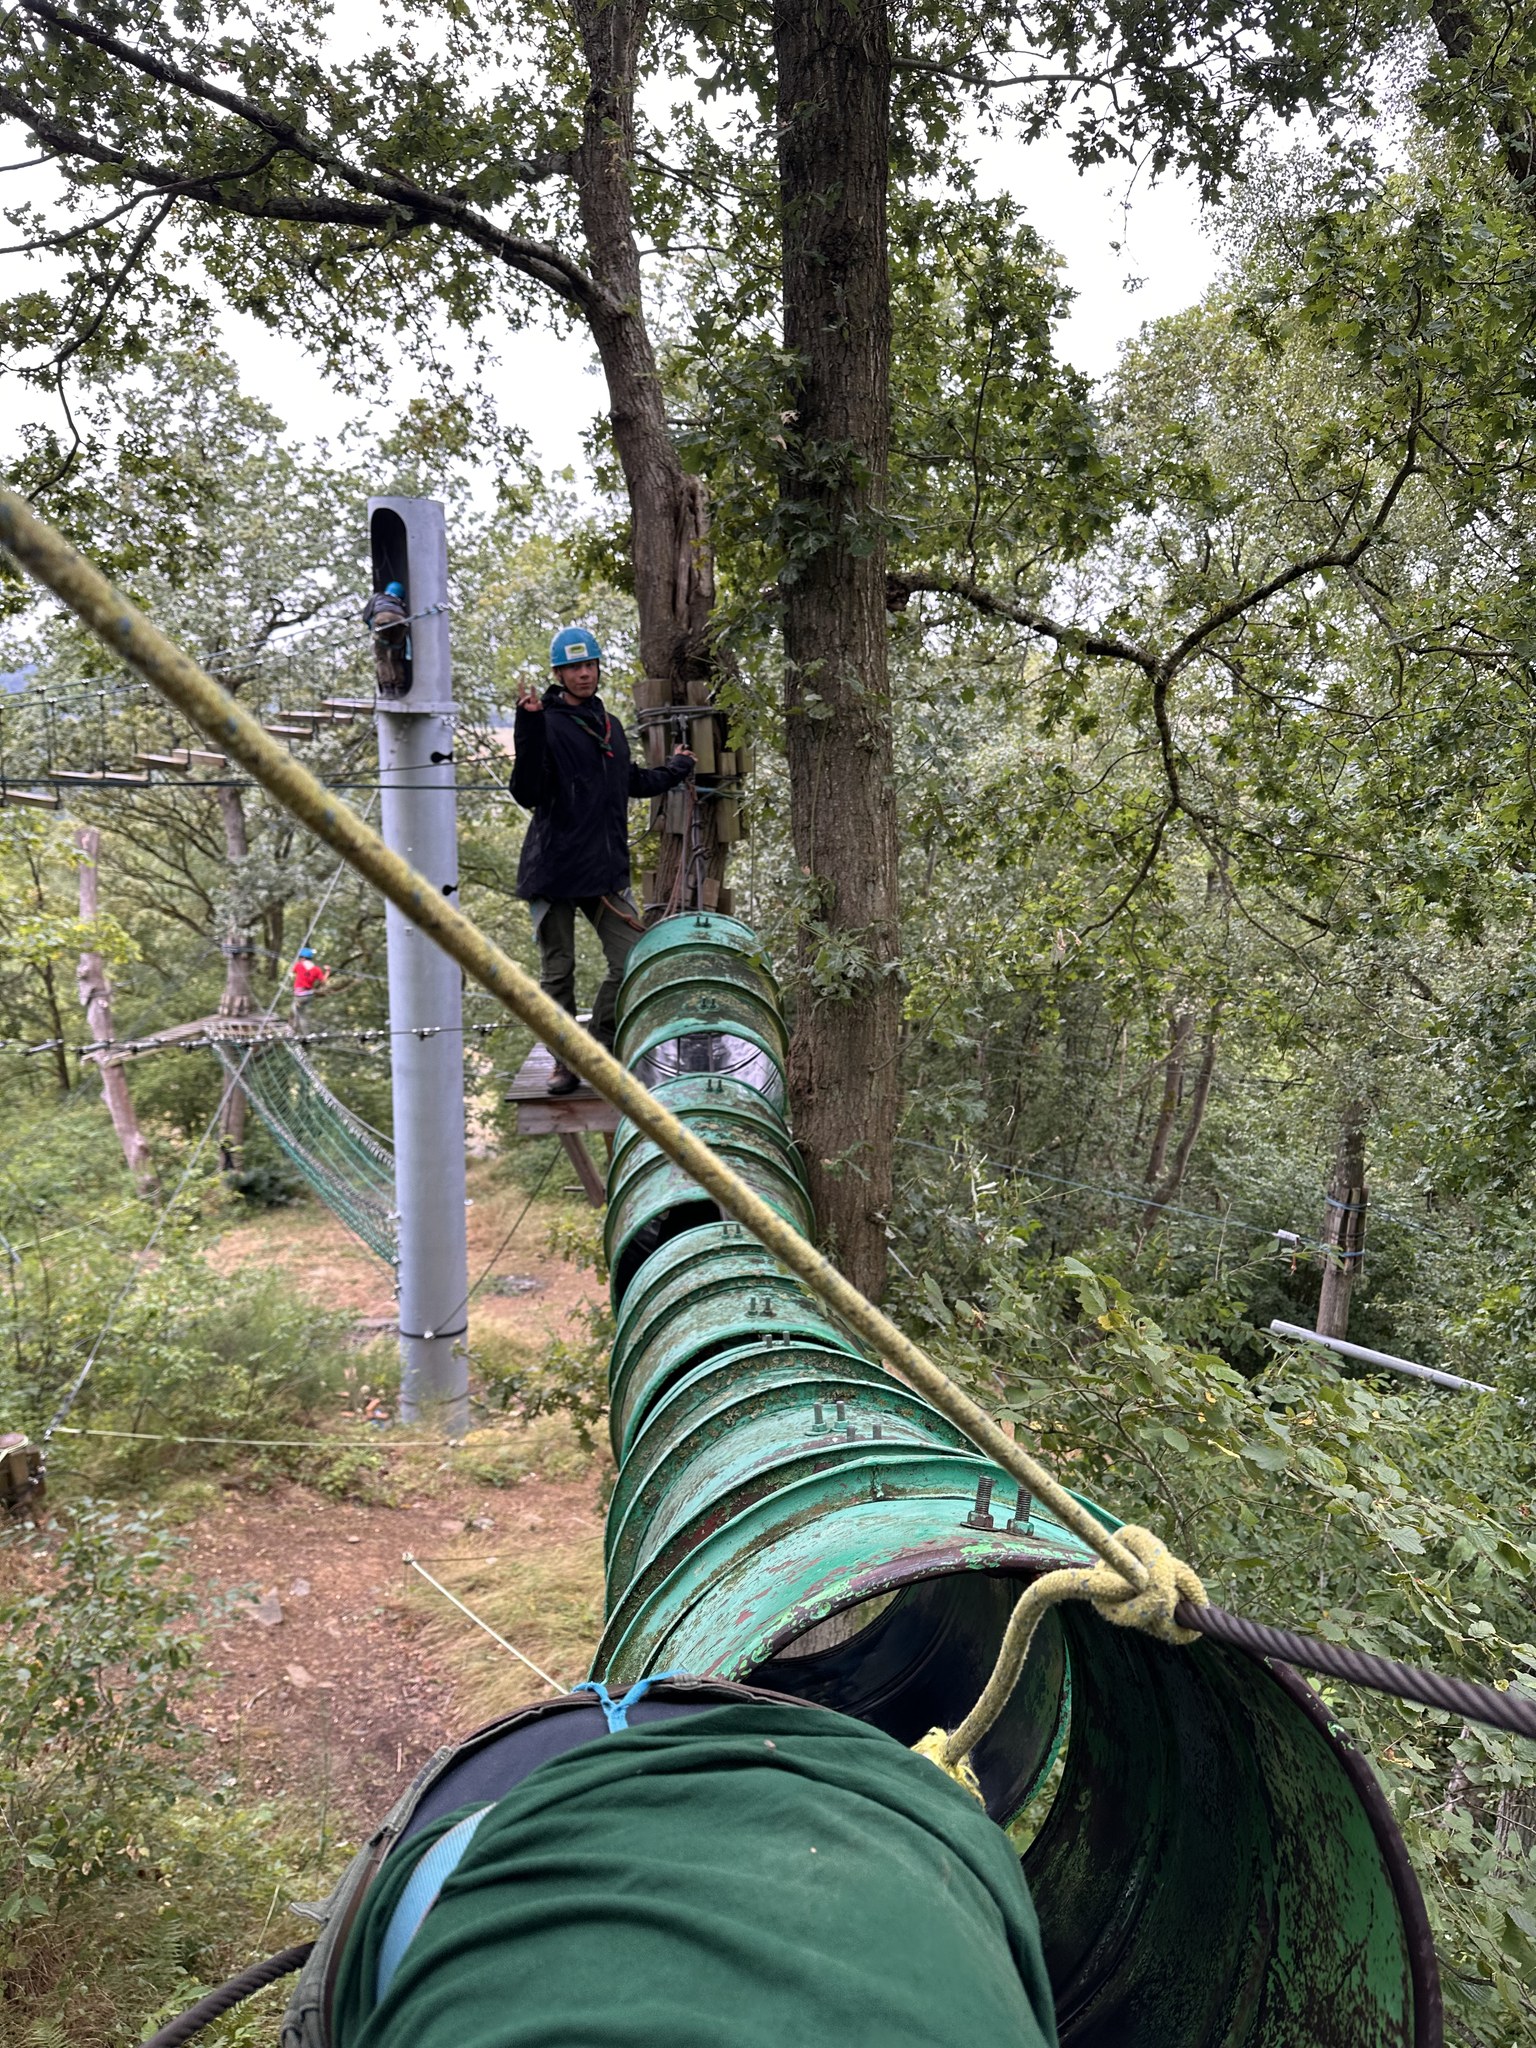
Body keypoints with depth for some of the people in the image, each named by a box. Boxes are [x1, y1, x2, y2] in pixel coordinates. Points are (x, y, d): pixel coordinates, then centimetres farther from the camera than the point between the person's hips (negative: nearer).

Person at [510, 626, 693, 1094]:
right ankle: (565, 1061, 17)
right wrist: (529, 725, -24)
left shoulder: (610, 726, 16)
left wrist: (676, 770, 45)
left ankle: (601, 1048, 15)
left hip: (607, 869, 5)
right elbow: (528, 794, -18)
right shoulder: (547, 723, -6)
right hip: (554, 870, -5)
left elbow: (630, 782, 32)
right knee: (557, 971, 4)